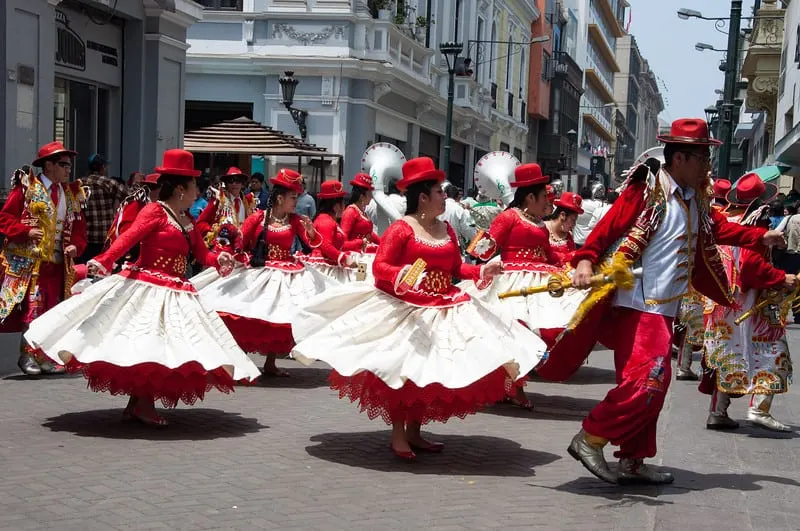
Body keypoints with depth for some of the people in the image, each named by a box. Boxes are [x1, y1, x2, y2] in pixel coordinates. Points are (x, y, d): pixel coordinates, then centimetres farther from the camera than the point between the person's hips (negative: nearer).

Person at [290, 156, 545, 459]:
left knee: (431, 371, 10)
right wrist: (400, 275, -35)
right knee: (401, 371, -4)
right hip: (405, 311, -7)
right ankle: (398, 435, 8)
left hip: (444, 312, 7)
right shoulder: (401, 229, -11)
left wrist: (481, 271, -2)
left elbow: (456, 267, 15)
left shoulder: (446, 230, 11)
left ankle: (414, 432, 22)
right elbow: (380, 267, -16)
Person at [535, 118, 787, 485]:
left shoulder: (696, 199, 14)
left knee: (652, 384, 12)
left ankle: (632, 461, 21)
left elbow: (717, 228, 30)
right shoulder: (647, 191, -12)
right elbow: (608, 227, -17)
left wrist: (760, 238, 28)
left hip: (663, 310, 9)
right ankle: (590, 439, -7)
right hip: (635, 306, -9)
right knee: (647, 379, -18)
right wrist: (586, 260, -31)